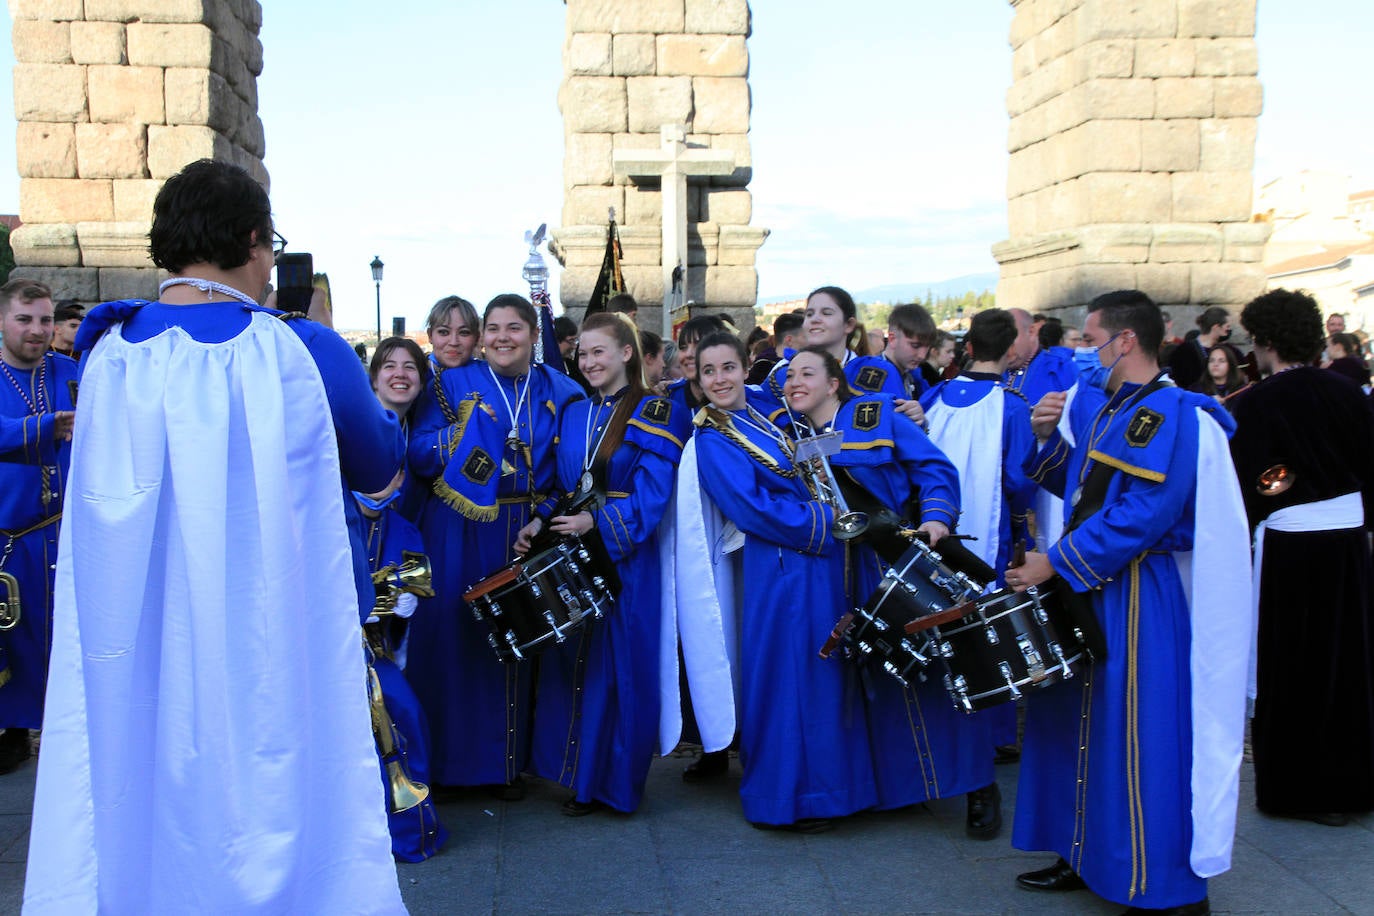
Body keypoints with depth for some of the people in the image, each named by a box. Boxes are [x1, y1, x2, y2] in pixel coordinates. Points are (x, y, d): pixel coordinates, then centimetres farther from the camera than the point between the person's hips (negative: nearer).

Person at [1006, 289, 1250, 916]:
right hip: (1088, 584, 9)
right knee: (1078, 720, 15)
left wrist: (1055, 563, -20)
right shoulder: (1096, 405, 10)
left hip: (1139, 597, -9)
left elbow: (1140, 515, -23)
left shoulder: (1176, 417, -17)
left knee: (1137, 734, -3)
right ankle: (1088, 858, 30)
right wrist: (1050, 436, 1)